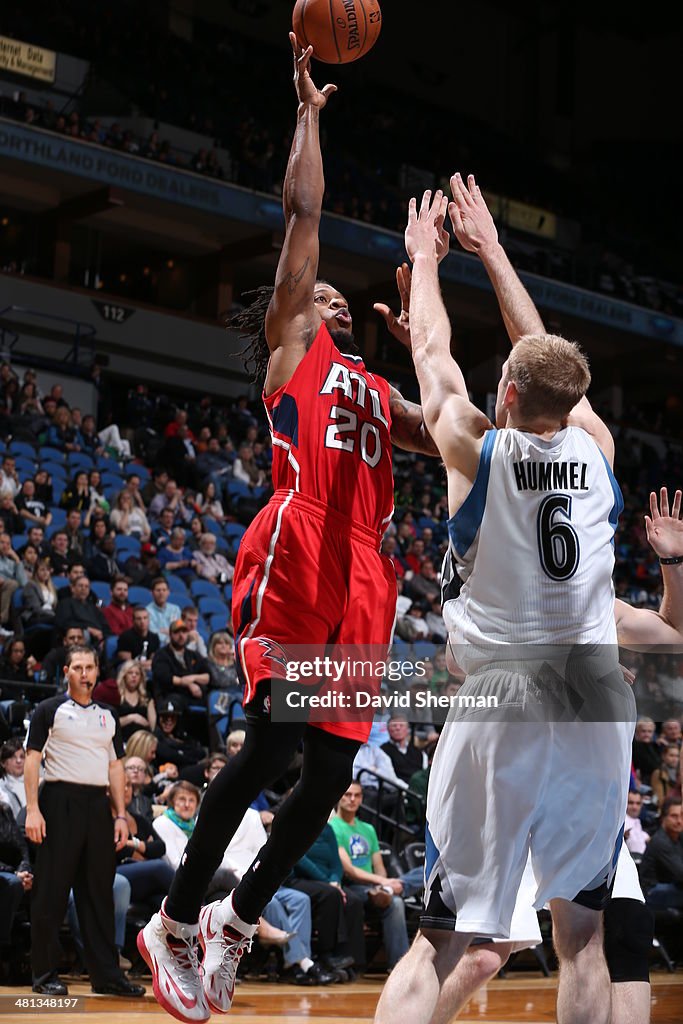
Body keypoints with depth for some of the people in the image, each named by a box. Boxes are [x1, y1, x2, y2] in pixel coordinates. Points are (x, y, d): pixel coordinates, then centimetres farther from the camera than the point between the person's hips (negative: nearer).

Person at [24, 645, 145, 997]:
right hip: (60, 802, -5)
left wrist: (120, 816, 9)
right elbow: (32, 759, -4)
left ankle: (106, 974, 9)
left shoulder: (107, 716, 17)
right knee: (51, 892, -3)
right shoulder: (50, 710, 2)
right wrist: (32, 810, -13)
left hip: (98, 805, 5)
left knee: (99, 891, 6)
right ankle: (45, 975, 4)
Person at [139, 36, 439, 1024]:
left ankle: (235, 924, 17)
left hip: (360, 577, 7)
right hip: (296, 553, -7)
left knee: (332, 769, 3)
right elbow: (304, 211, 7)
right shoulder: (292, 342, 13)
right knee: (273, 741, -15)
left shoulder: (376, 389, 31)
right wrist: (309, 107, 13)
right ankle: (174, 924, -2)